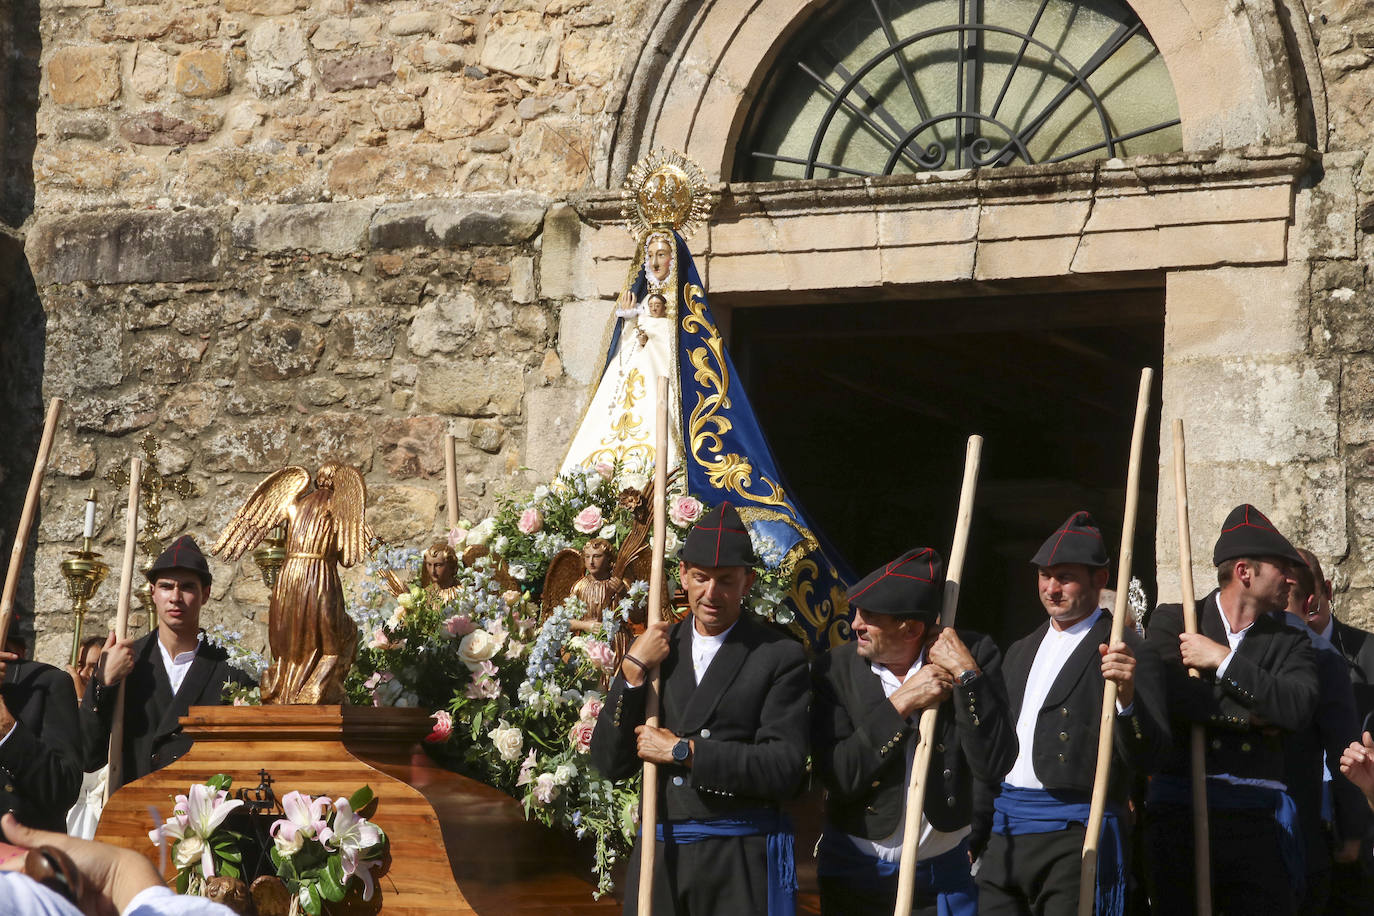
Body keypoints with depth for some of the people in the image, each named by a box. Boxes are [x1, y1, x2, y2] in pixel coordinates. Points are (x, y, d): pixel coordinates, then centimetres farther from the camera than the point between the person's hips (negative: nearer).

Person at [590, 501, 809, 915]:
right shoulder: (655, 650, 11)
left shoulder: (780, 657, -2)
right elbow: (610, 763, 6)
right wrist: (632, 672, -5)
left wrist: (683, 752, -11)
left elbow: (785, 770, -11)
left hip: (742, 863, -3)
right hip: (657, 854, 3)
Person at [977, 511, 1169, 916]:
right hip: (1004, 835, 7)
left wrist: (1126, 696, -29)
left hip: (1076, 835, -6)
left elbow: (1149, 758, -12)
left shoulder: (1128, 654, -4)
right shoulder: (1021, 651, 19)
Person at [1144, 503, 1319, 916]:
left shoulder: (1290, 643, 14)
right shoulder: (1173, 619, 8)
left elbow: (1299, 708, -6)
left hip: (1257, 819, 1)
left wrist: (1224, 661, -6)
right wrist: (1250, 716, -4)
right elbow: (1168, 693, -10)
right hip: (1179, 814, -1)